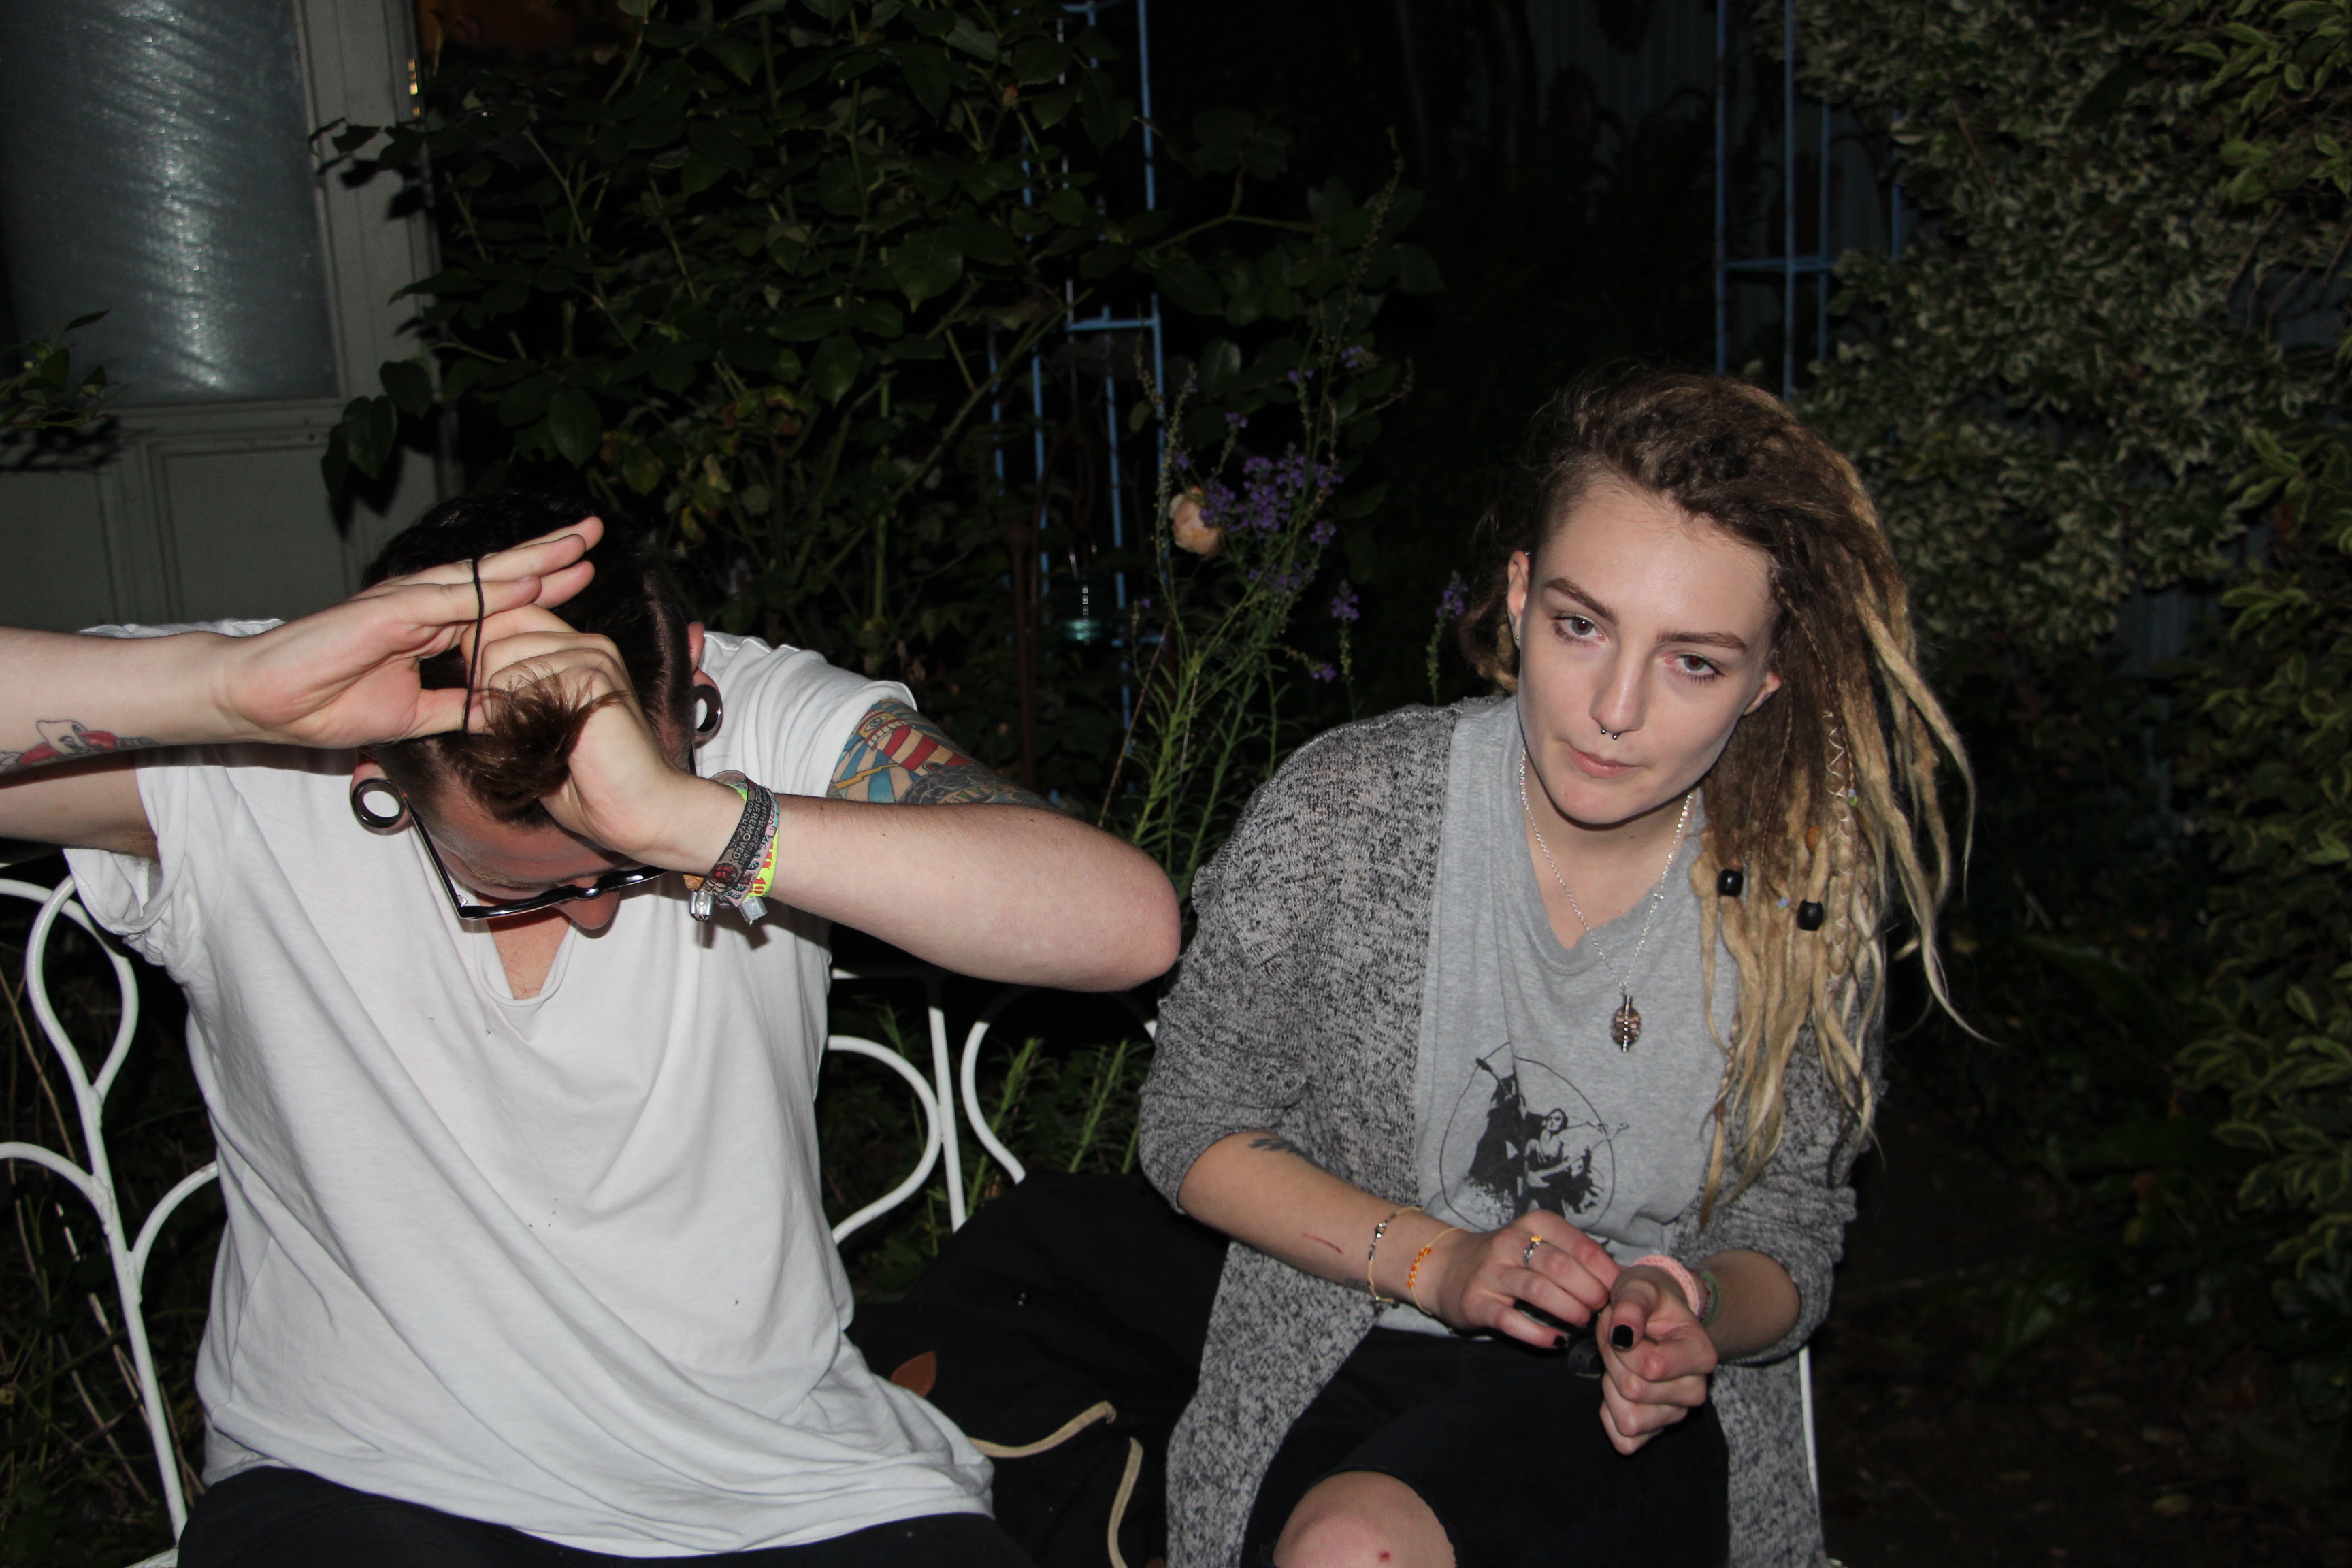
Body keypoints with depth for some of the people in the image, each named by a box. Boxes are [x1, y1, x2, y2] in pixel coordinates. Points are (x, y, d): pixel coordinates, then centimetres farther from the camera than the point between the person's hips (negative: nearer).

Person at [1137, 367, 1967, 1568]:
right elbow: (1194, 1126, -3)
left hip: (1634, 1416, 0)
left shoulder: (1805, 889, -9)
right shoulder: (1341, 809, -14)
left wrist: (1698, 1314, -19)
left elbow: (1790, 1230, 4)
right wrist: (1440, 1263, -16)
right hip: (1342, 1368, 1)